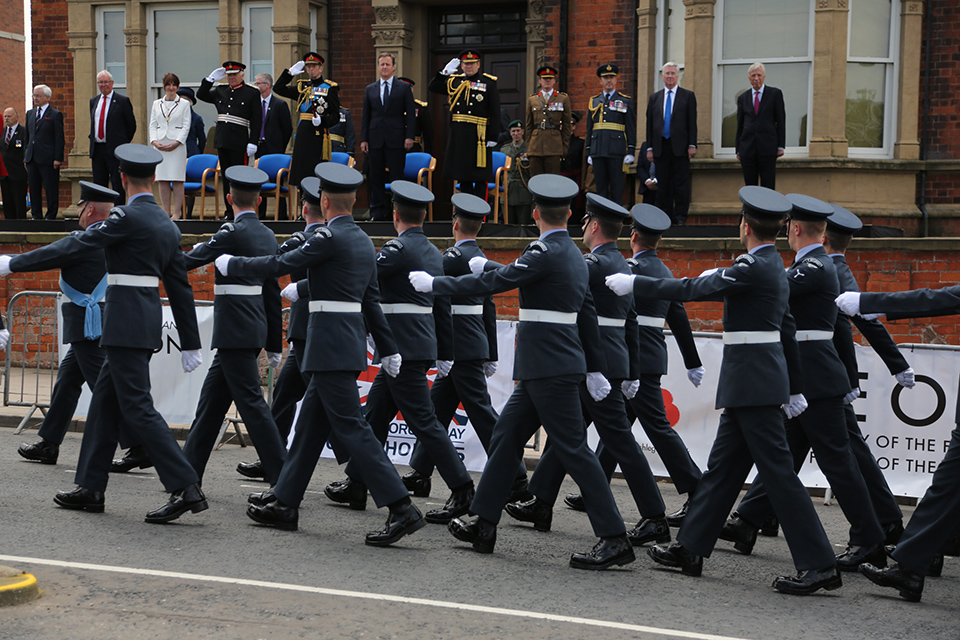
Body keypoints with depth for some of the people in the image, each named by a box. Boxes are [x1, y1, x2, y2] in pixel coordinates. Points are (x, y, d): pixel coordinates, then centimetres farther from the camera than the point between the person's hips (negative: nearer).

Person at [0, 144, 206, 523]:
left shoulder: (127, 217, -12)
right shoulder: (168, 225, 12)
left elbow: (73, 246, -12)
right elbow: (181, 288, 15)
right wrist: (190, 344, 18)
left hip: (126, 325, -9)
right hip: (149, 319, 9)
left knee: (138, 408, -8)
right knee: (104, 402, 15)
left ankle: (186, 488, -12)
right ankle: (90, 488, 21)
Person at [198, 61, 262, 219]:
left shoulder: (252, 93, 0)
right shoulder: (220, 92, 14)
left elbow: (257, 120, -5)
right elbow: (201, 95, 21)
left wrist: (253, 142, -12)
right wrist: (211, 79, 7)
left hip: (239, 144, -5)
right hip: (222, 142, 5)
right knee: (226, 177, 8)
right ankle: (229, 211, 13)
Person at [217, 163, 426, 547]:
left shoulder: (329, 237, -13)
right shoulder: (363, 241, 13)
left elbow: (279, 265, -9)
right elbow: (371, 300, 18)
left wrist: (230, 265, 5)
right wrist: (389, 349, 21)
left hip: (331, 343, -10)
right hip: (351, 339, 10)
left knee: (350, 426, -10)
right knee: (310, 424, 15)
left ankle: (401, 508, -14)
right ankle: (284, 503, 24)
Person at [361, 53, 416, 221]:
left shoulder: (404, 88, 5)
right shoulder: (370, 89, 13)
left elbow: (411, 114, 2)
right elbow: (365, 116, 12)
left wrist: (410, 136, -8)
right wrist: (363, 139, 4)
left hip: (396, 139, -3)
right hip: (375, 139, 3)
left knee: (397, 177, -2)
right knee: (375, 177, 4)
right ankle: (378, 212, 10)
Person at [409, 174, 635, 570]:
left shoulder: (545, 253, -15)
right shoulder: (575, 256, 13)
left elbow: (492, 283, -16)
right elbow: (587, 315, 20)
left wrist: (433, 284, -6)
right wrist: (594, 369, 28)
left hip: (550, 370, -10)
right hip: (543, 369, 10)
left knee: (573, 449, -8)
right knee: (505, 437, 14)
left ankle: (614, 540, -6)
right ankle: (483, 526, 22)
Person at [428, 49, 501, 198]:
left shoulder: (489, 83, 0)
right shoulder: (454, 81, 12)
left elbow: (495, 113, -4)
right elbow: (432, 88, 15)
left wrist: (493, 137, -10)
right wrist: (445, 72, 2)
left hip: (479, 136, -4)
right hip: (458, 135, 4)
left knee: (480, 178, -2)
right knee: (463, 177, 9)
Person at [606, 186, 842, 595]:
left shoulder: (753, 267, -15)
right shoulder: (775, 267, 15)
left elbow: (692, 290, -18)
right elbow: (787, 331, 19)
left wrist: (633, 284, -10)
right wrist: (793, 389, 24)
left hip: (752, 381, -10)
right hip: (752, 381, 10)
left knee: (777, 470, -8)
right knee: (722, 465, 14)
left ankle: (819, 564, -7)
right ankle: (690, 549, 21)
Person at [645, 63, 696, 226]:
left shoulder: (688, 96, 6)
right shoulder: (654, 98, 14)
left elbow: (692, 123, 2)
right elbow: (649, 124, 12)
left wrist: (692, 145, -6)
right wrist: (650, 148, 5)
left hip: (680, 146, -3)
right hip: (661, 147, 3)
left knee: (681, 183, -3)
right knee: (663, 184, 4)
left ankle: (680, 216, 1)